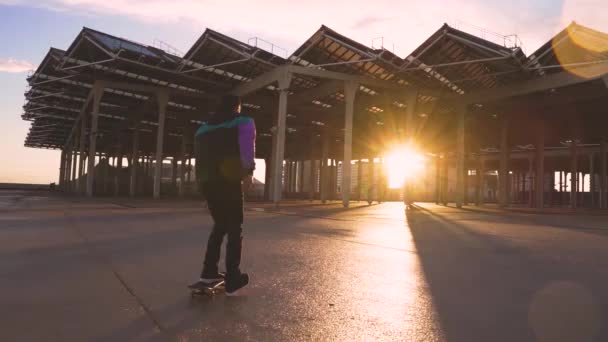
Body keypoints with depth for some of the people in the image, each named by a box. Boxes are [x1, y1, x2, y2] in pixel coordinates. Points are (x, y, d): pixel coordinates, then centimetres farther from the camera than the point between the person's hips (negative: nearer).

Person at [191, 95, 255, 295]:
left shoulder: (203, 128, 24)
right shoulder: (244, 122, 7)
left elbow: (199, 156, 16)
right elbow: (247, 149, -12)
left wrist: (203, 180, 15)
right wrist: (249, 172, -17)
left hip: (206, 182, 6)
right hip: (229, 181, -6)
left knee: (220, 225, 20)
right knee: (235, 229, 3)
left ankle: (209, 272, 19)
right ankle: (232, 280, 2)